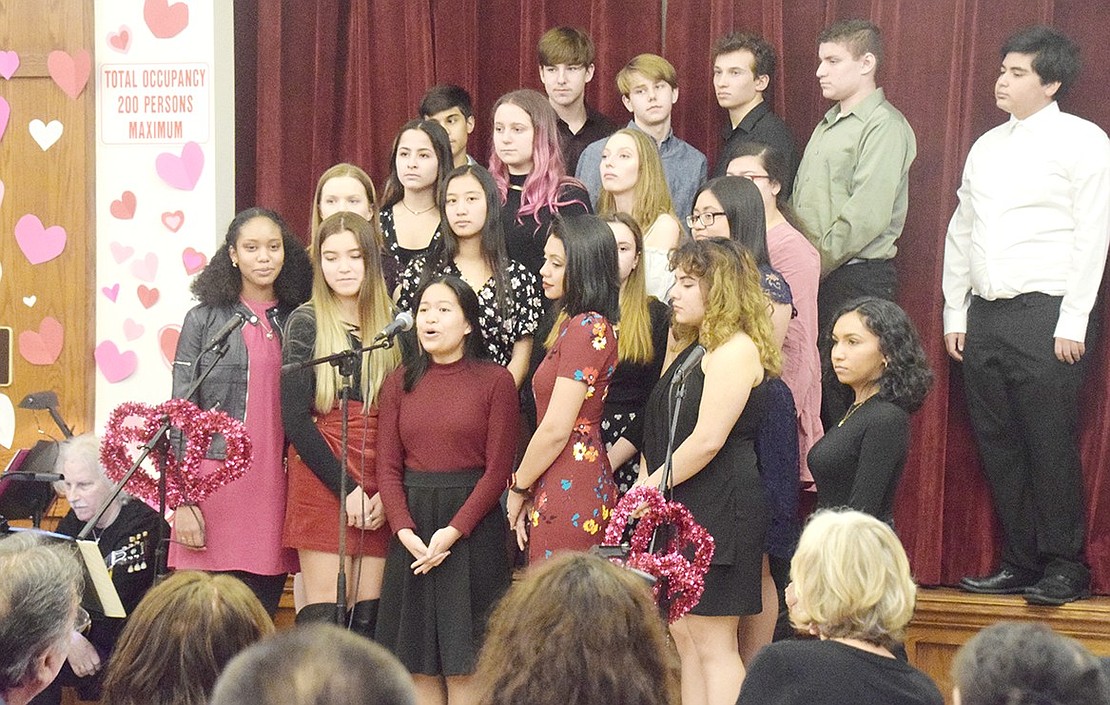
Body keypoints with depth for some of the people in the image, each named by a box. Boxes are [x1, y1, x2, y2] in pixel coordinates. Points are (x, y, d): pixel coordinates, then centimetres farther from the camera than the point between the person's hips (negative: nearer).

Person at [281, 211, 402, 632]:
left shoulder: (394, 325, 11)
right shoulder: (306, 324, 2)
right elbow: (294, 418, -4)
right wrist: (346, 489, -11)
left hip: (380, 492, 3)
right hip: (323, 483, -3)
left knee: (370, 616, 0)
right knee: (323, 616, -7)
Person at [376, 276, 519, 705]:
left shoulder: (495, 381, -2)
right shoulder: (399, 384, 10)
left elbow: (498, 469, -6)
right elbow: (387, 467, 5)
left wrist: (452, 532, -15)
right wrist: (405, 531, -11)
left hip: (472, 528, -3)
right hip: (411, 528, 4)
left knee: (464, 660, -3)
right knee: (417, 659, 4)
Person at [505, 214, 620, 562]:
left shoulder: (586, 328, -14)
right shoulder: (576, 323, 18)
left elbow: (556, 429, -16)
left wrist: (518, 487, -4)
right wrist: (529, 491, 12)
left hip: (569, 494, -10)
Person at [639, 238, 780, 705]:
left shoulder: (736, 349, -12)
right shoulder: (692, 351, 19)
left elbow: (707, 440, -18)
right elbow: (663, 437, 21)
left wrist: (649, 489, -11)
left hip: (718, 509, -10)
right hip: (679, 510, 10)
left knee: (713, 643, -8)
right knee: (683, 637, 9)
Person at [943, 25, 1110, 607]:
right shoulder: (987, 147, 17)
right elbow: (960, 232, 20)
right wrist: (955, 314, 14)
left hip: (1045, 314, -6)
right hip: (984, 316, 7)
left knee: (1051, 447, -5)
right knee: (998, 446, 7)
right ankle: (1020, 563, 16)